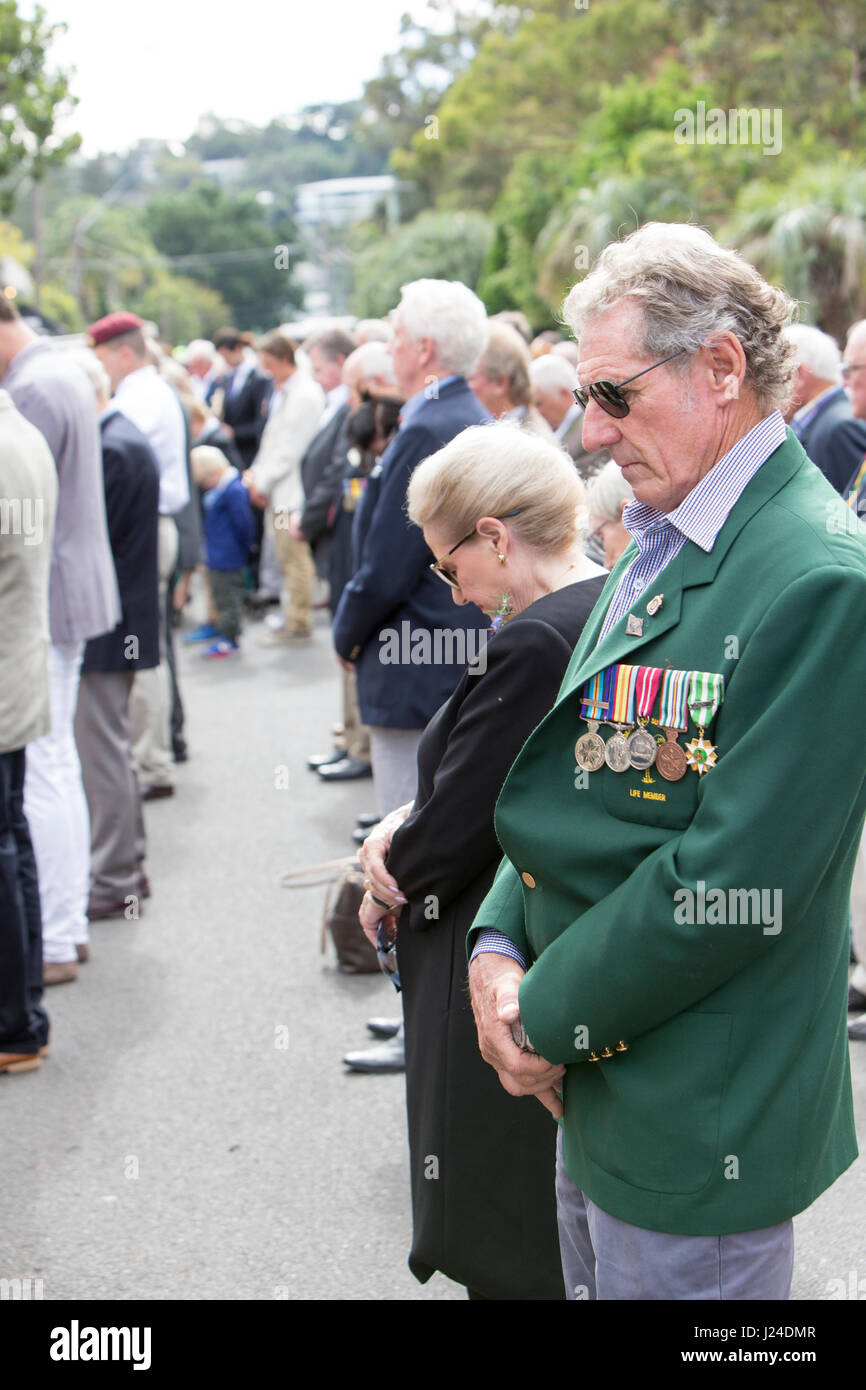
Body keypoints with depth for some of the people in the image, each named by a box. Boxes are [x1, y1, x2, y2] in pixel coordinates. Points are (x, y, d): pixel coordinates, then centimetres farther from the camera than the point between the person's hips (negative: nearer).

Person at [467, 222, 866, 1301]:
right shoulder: (660, 544, 9)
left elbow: (733, 885, -25)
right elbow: (565, 782, 11)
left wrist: (552, 1017, -14)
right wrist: (499, 947, -4)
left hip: (699, 1125, -8)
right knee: (596, 1283, 23)